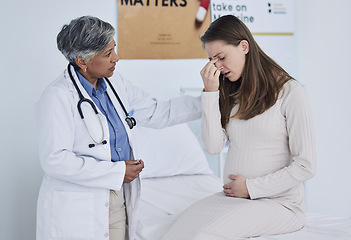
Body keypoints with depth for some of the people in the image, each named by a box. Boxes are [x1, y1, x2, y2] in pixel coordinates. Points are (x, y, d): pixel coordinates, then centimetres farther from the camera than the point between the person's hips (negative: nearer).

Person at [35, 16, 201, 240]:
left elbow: (157, 113, 15)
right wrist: (117, 171, -19)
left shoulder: (115, 83, 6)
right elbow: (54, 160, -23)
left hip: (119, 202, 7)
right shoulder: (58, 96, -17)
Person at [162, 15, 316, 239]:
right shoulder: (230, 93, 12)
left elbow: (306, 166, -10)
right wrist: (210, 93, -5)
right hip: (231, 196, 5)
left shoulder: (290, 92, -7)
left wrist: (251, 187, -9)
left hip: (279, 202, -5)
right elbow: (213, 145, 1)